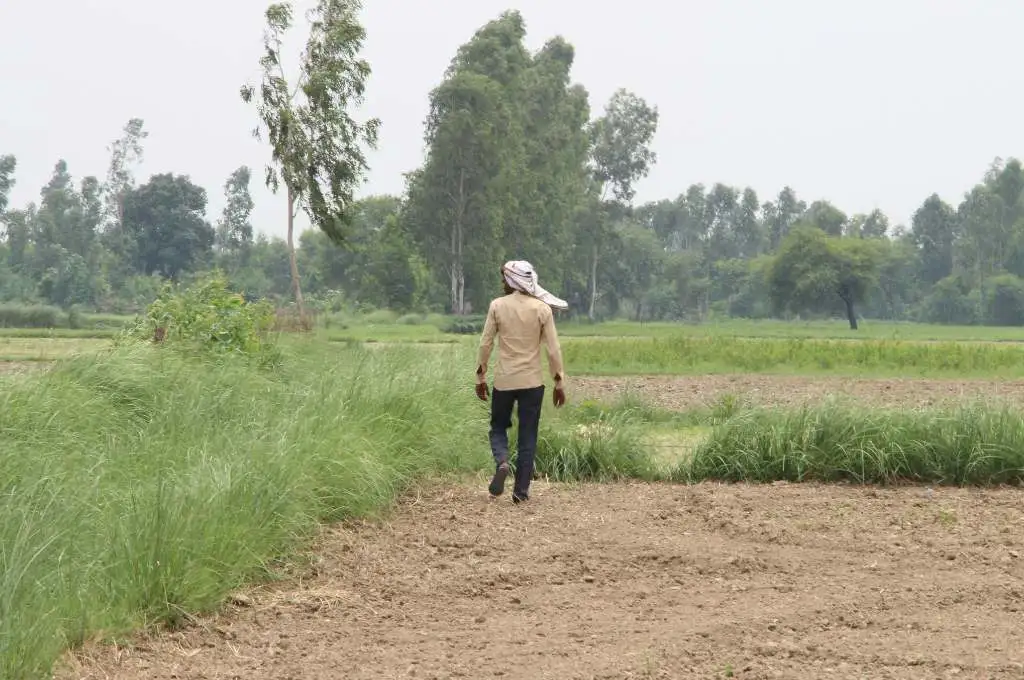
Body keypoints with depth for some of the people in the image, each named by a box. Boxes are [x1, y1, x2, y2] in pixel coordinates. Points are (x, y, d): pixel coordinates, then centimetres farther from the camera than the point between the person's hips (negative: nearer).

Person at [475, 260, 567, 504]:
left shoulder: (497, 306, -5)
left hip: (504, 380, 0)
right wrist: (559, 382, 5)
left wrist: (481, 377, 7)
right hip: (532, 381, 0)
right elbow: (553, 349, -4)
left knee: (498, 427, 17)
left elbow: (485, 344, -3)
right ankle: (521, 490, 5)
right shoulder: (542, 309, -4)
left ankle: (501, 462, -12)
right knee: (528, 435, 8)